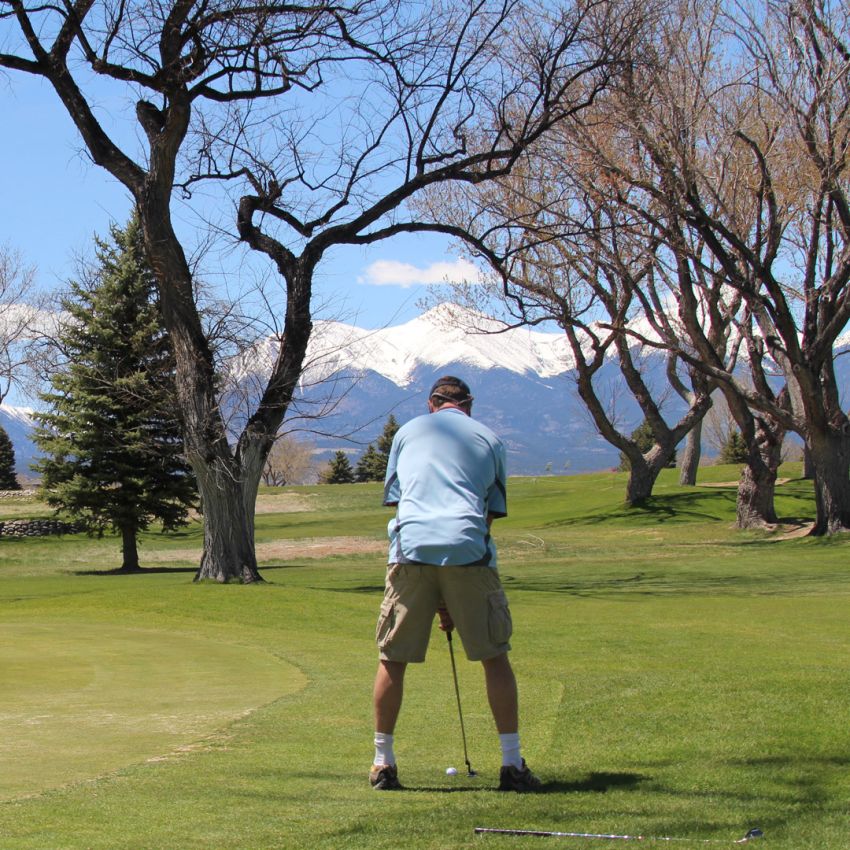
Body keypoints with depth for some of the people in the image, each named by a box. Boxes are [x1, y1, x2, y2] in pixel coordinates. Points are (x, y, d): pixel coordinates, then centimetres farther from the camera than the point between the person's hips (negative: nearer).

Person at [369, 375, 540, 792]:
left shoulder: (407, 431, 23)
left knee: (393, 658, 10)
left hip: (412, 548, 1)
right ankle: (512, 765, 6)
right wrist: (453, 598, 21)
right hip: (467, 549, 0)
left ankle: (383, 762, 13)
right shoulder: (489, 438, 21)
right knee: (494, 656, 8)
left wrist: (435, 596, 22)